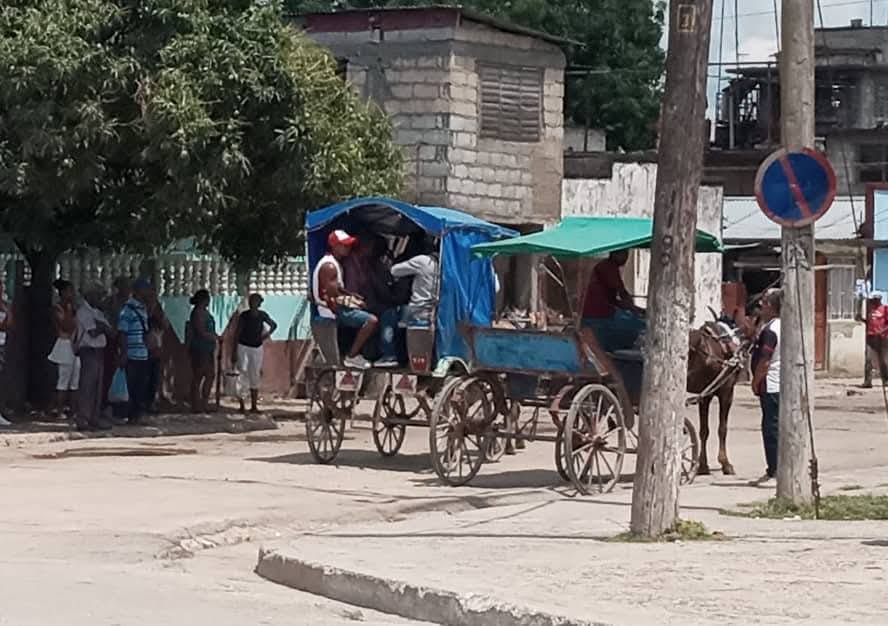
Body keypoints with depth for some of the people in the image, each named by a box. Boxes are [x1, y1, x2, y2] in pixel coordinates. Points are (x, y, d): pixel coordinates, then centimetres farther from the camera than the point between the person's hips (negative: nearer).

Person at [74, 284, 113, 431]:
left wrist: (101, 326, -9)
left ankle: (95, 418, 14)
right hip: (89, 351, -9)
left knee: (98, 387, 10)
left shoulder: (97, 312, 18)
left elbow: (111, 331, 9)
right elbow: (93, 332, -18)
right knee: (87, 386, -11)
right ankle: (82, 420, -11)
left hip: (99, 351, 9)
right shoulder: (83, 311, -8)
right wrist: (103, 327, -1)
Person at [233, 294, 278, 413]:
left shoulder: (262, 315, 2)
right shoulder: (244, 316, -6)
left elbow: (274, 325, 19)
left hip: (256, 348, 3)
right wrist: (234, 351, -7)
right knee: (242, 374, -10)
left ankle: (254, 406, 12)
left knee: (255, 377, 6)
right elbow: (237, 333, -4)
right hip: (243, 347, -3)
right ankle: (241, 405, -6)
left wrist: (267, 335, 2)